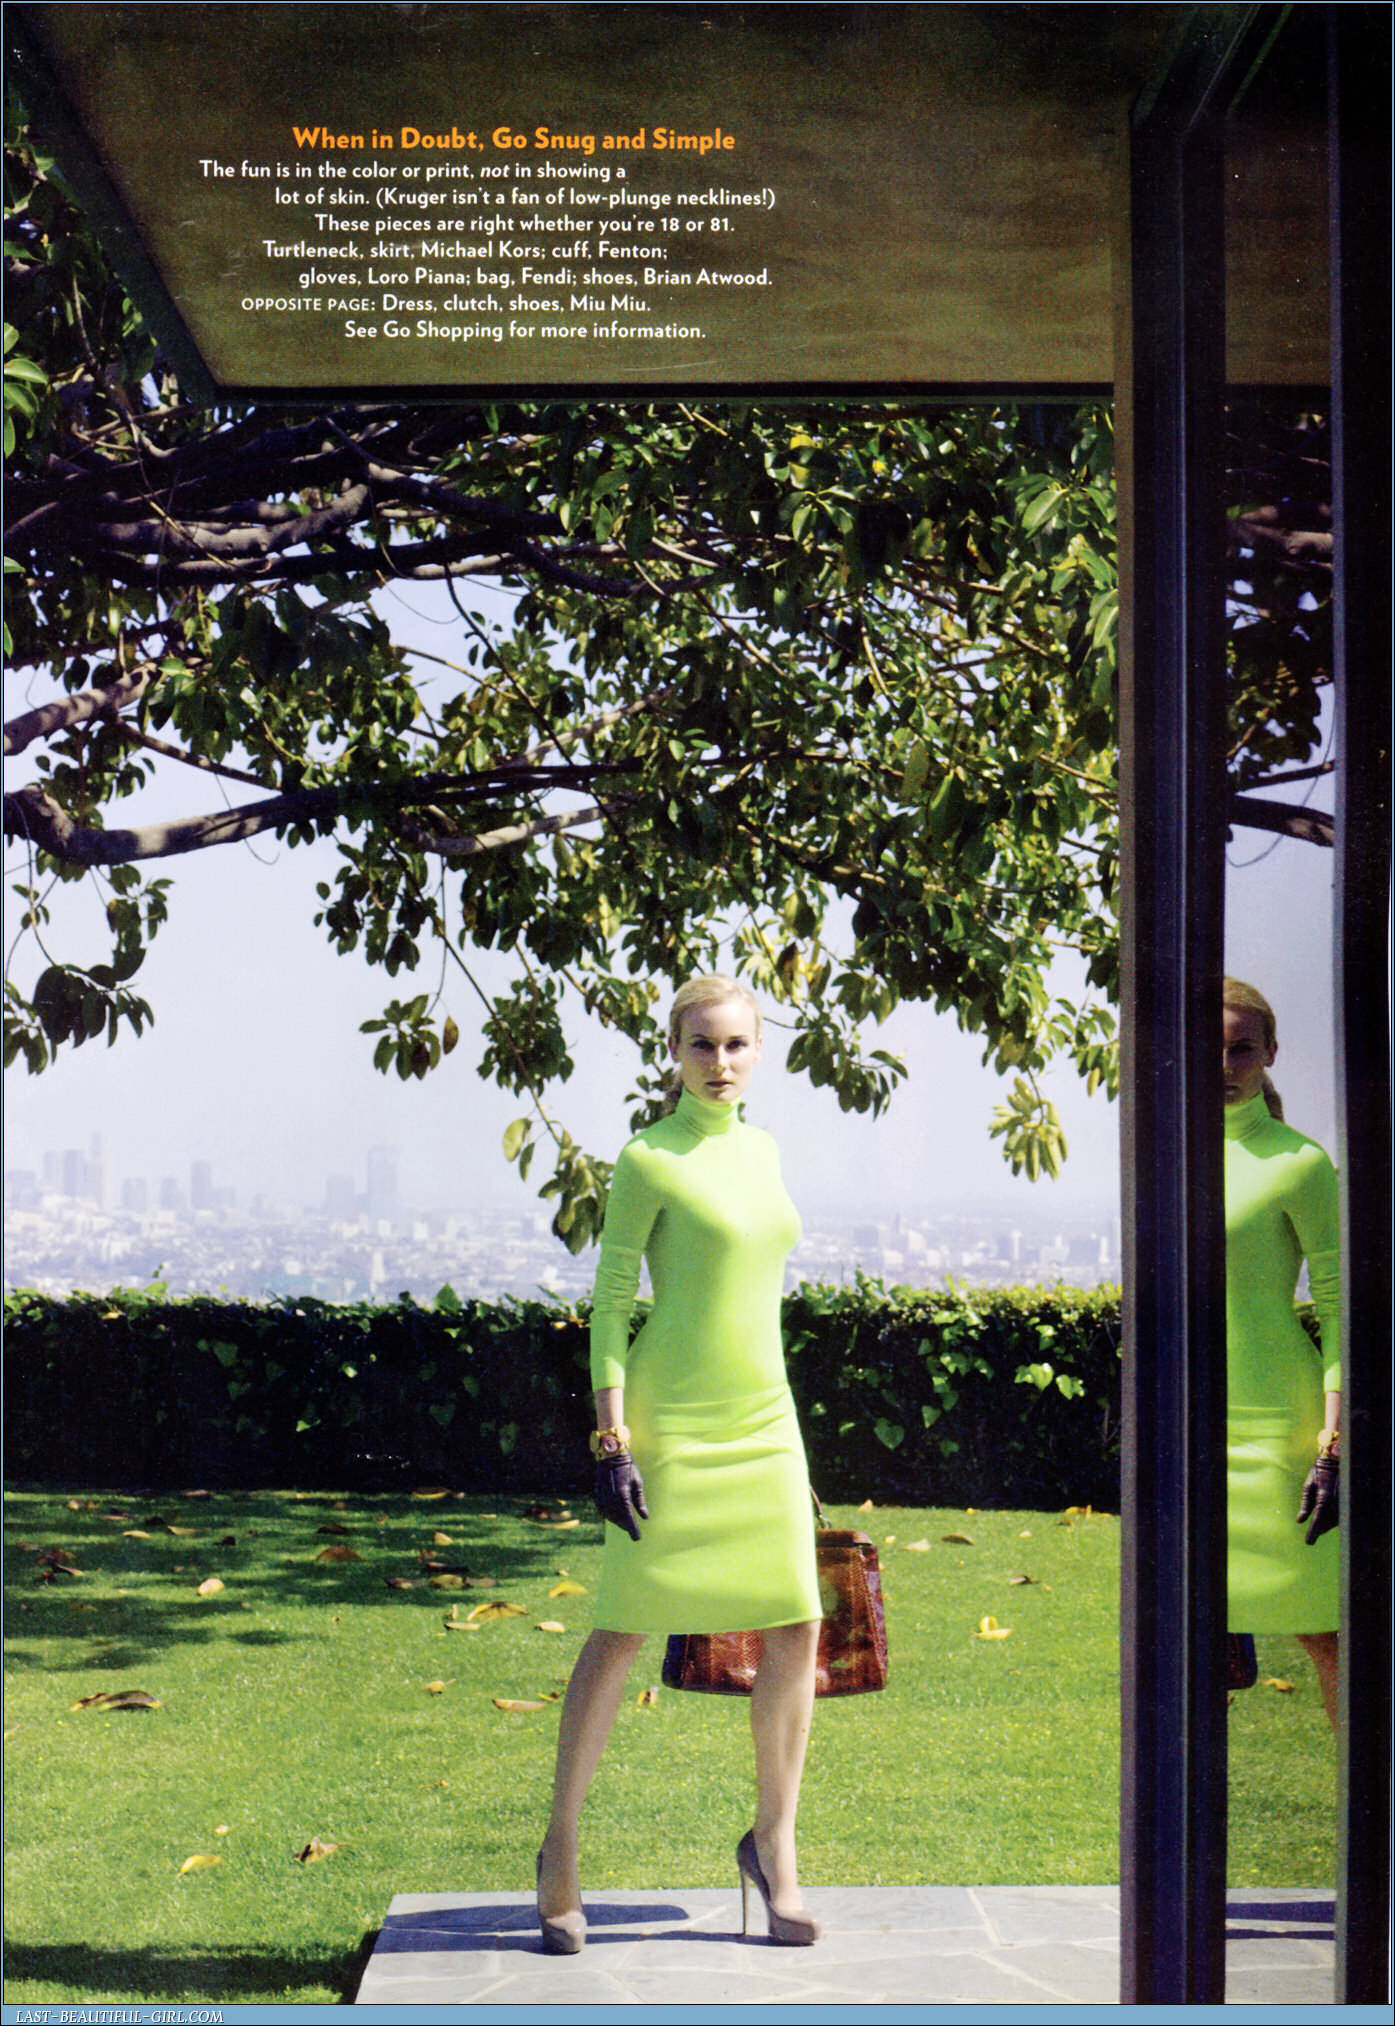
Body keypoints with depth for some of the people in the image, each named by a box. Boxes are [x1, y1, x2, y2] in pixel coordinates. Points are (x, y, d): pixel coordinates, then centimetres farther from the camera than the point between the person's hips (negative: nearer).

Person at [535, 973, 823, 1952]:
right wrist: (611, 1443, -14)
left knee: (798, 1625, 1)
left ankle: (775, 1842, 15)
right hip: (670, 1423, -6)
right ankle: (562, 1850, 12)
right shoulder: (648, 1159, -6)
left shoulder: (762, 1149, 13)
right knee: (623, 1630, -1)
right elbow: (610, 1303, -8)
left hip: (762, 1423, 6)